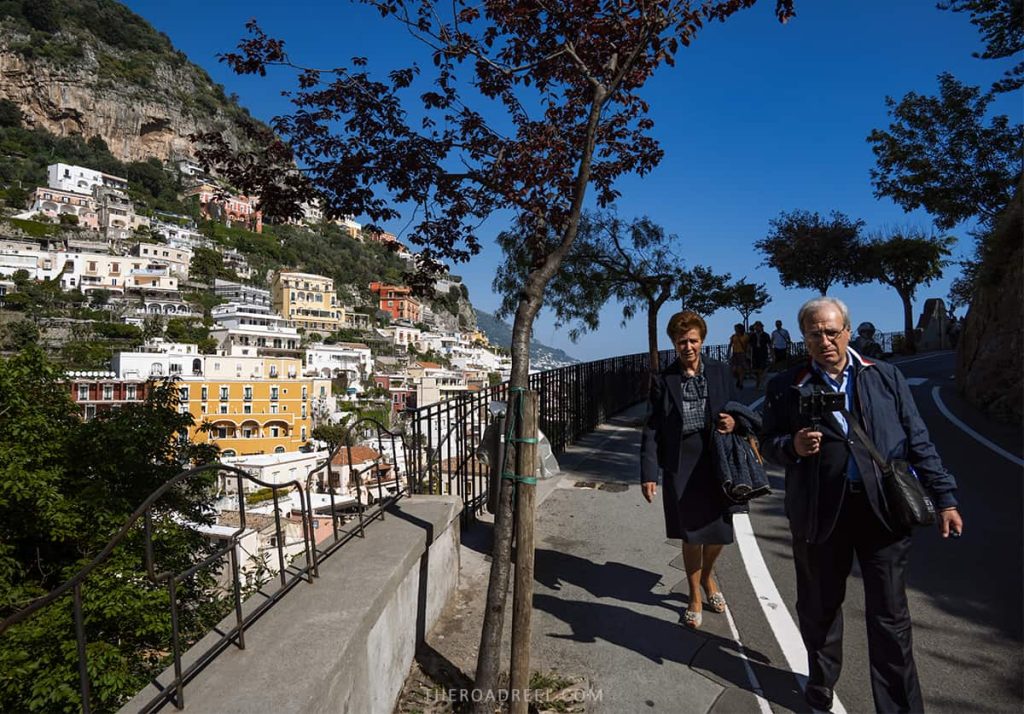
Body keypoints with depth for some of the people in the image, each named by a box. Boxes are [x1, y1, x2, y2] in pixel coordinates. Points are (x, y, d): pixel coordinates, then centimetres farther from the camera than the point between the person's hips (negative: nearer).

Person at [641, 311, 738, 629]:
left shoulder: (720, 372, 4)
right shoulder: (663, 380, -2)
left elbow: (733, 411, 13)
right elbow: (652, 429, -3)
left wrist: (733, 421, -13)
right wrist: (649, 473, -8)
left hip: (716, 462, 2)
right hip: (681, 466, -2)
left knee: (719, 531, 10)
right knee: (691, 534, 7)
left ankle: (707, 575, 43)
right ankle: (695, 596, 30)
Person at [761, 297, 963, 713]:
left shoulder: (887, 378, 5)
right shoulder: (787, 388, 0)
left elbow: (918, 442, 7)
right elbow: (768, 445, 5)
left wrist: (944, 498, 3)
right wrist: (793, 446, -17)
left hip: (884, 507, 1)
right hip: (820, 512, 0)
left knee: (890, 615, 9)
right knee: (819, 606, 15)